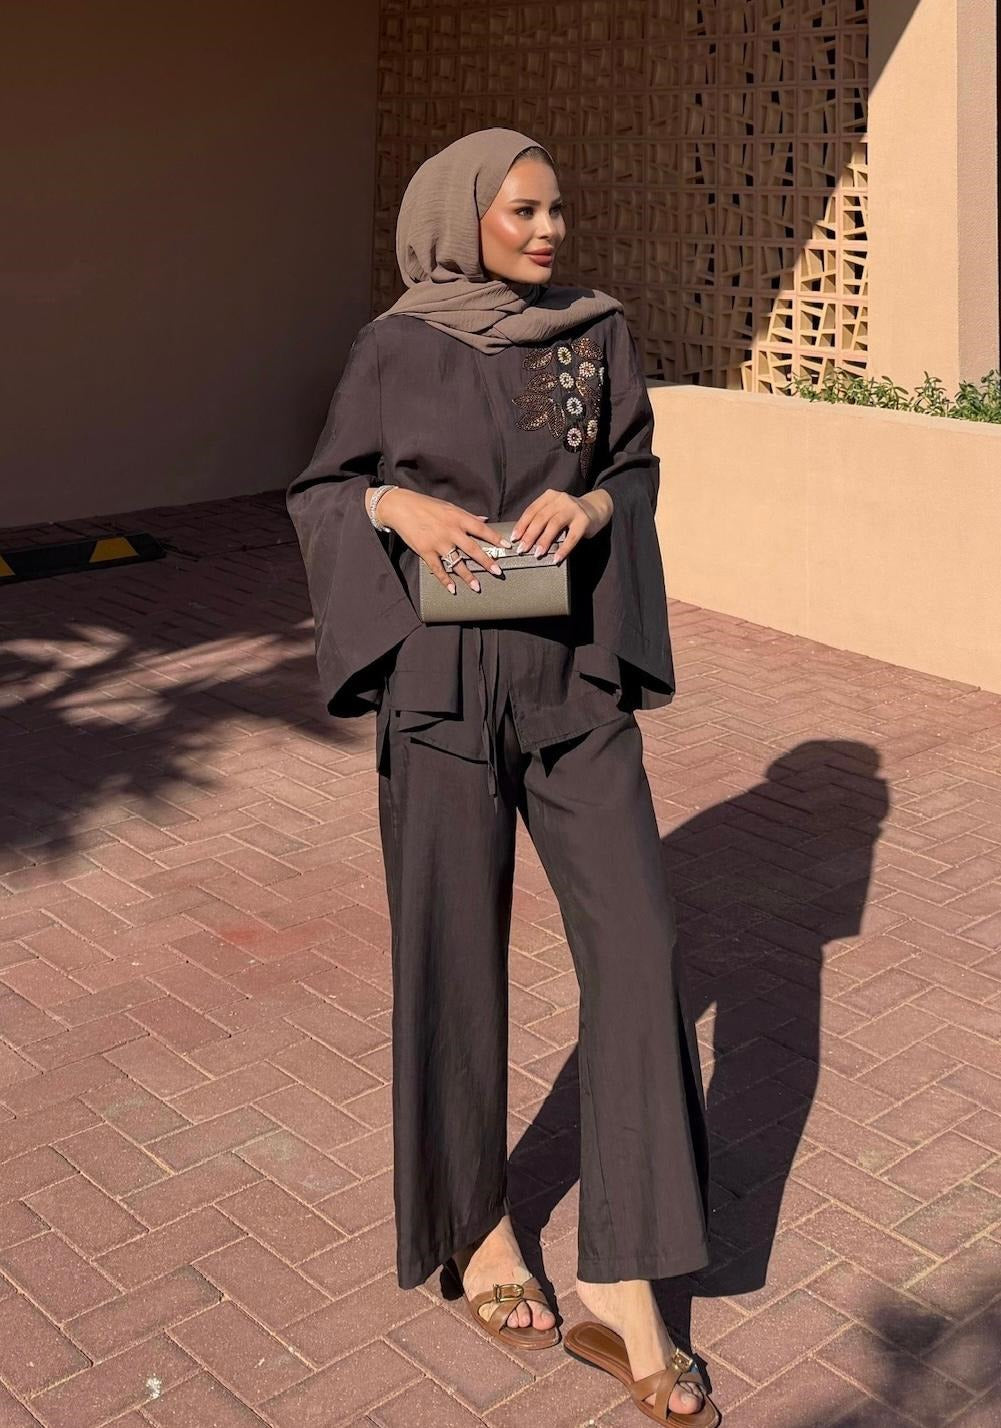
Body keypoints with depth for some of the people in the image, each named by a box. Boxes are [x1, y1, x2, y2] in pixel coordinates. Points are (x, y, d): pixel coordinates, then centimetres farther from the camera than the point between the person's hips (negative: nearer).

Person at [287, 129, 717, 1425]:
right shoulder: (394, 348, -1)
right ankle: (475, 1224, 29)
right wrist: (398, 505, -15)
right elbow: (322, 491, 6)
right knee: (454, 953, 6)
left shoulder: (595, 331, 5)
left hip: (576, 680, 3)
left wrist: (589, 504, -11)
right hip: (444, 680, -2)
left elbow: (636, 470, 12)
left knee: (636, 947, -6)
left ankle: (620, 1293, 3)